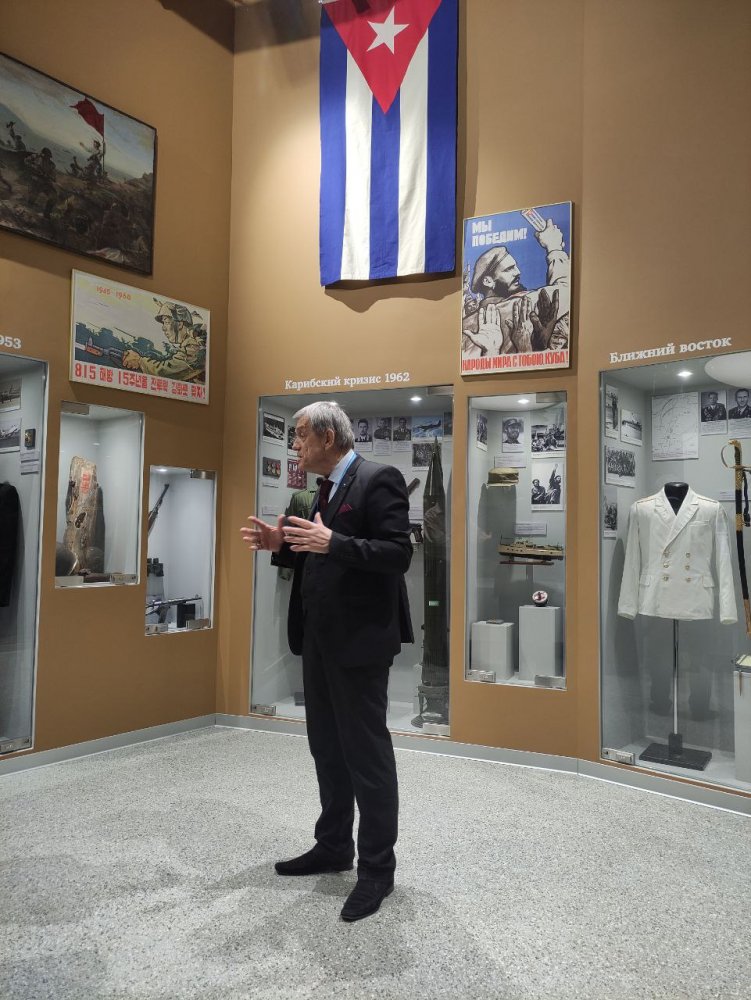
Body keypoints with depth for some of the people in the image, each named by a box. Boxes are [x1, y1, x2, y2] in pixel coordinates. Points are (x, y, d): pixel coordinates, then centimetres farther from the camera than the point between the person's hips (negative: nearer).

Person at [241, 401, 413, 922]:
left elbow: (398, 554, -22)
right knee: (327, 747, 19)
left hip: (360, 639, -9)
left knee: (367, 753, 2)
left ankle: (377, 867, 19)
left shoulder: (379, 479, -13)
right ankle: (334, 846, 36)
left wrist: (332, 542, -30)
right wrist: (283, 543, 2)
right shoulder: (327, 489, 14)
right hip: (321, 639, 9)